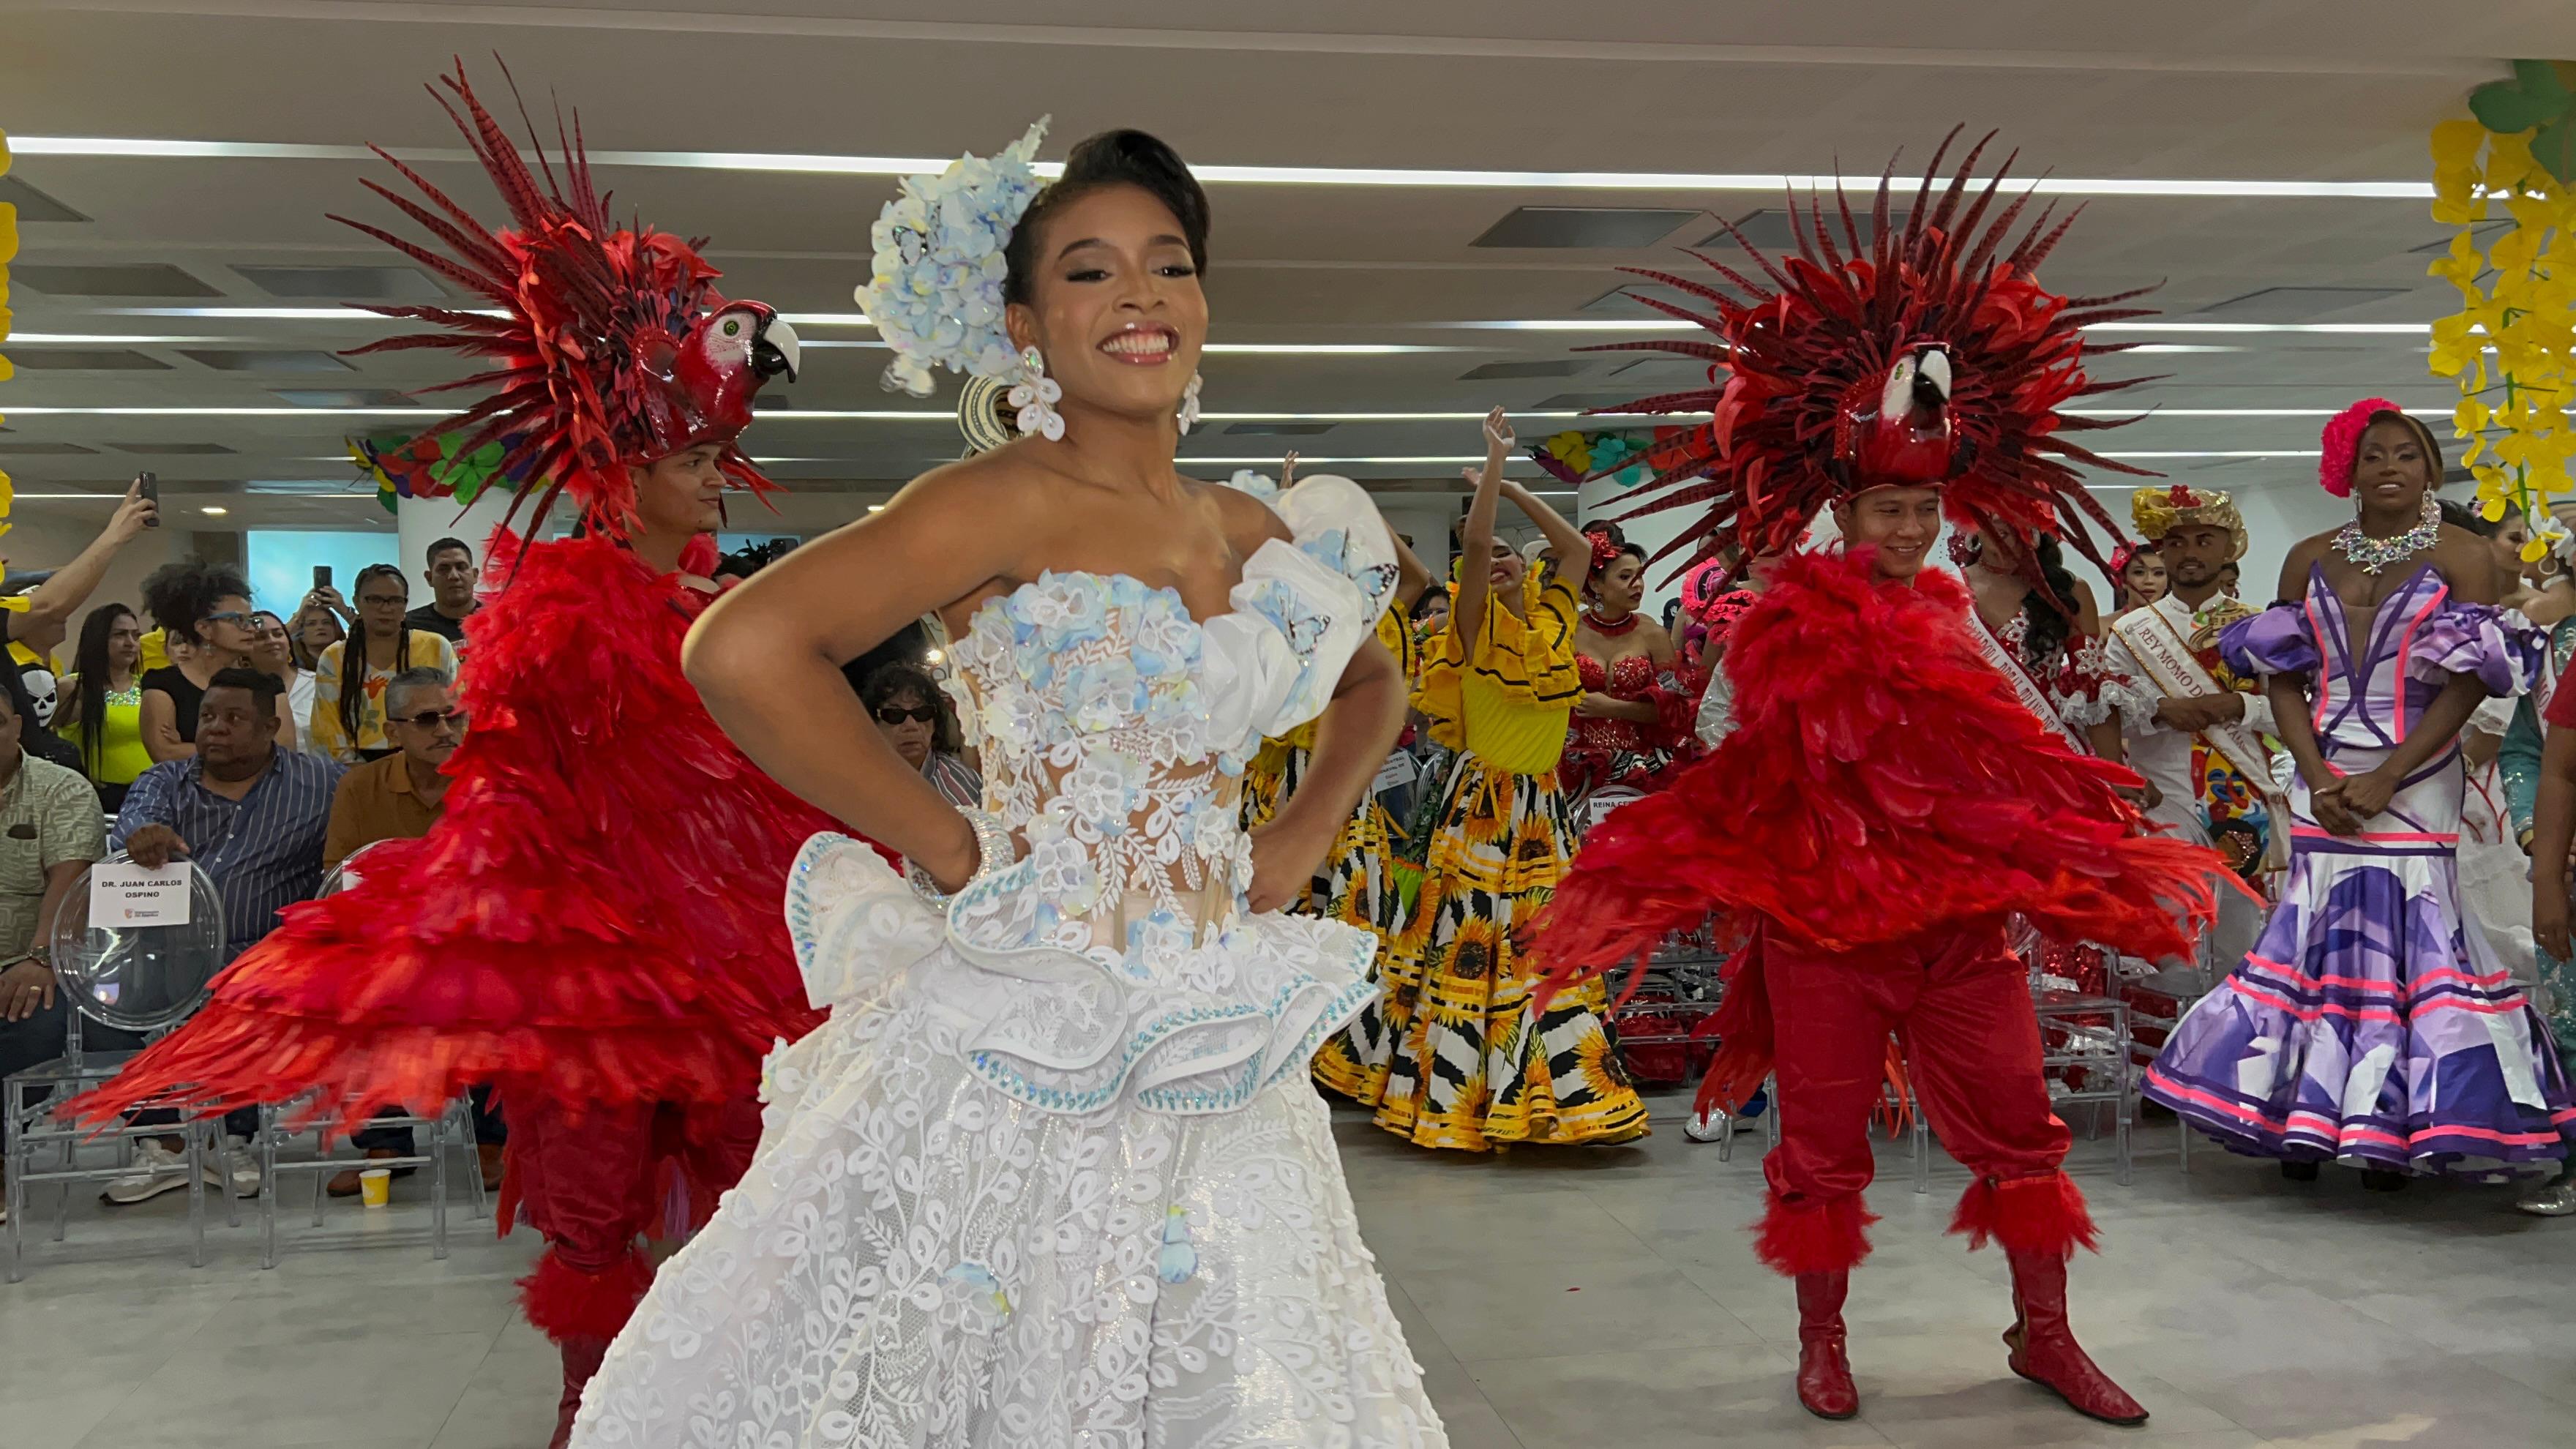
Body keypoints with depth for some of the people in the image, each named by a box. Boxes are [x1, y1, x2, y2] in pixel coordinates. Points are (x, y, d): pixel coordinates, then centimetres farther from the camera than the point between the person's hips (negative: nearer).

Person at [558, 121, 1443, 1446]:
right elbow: (742, 649, -24)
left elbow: (1370, 682, 29)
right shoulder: (1009, 504, -11)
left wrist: (1305, 834, 11)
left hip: (1211, 1068, 6)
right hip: (1028, 1045, -6)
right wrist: (955, 852, -16)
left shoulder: (1254, 535, 9)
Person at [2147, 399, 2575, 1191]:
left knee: (2405, 934, -5)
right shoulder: (2310, 559, 10)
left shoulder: (2462, 556, 0)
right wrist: (2318, 775, -7)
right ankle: (2308, 1119, 11)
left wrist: (2385, 779, -15)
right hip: (2323, 779, 3)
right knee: (2319, 933, 3)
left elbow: (2469, 682, -7)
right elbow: (2282, 676, 6)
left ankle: (2390, 1127, 3)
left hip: (2415, 782, -3)